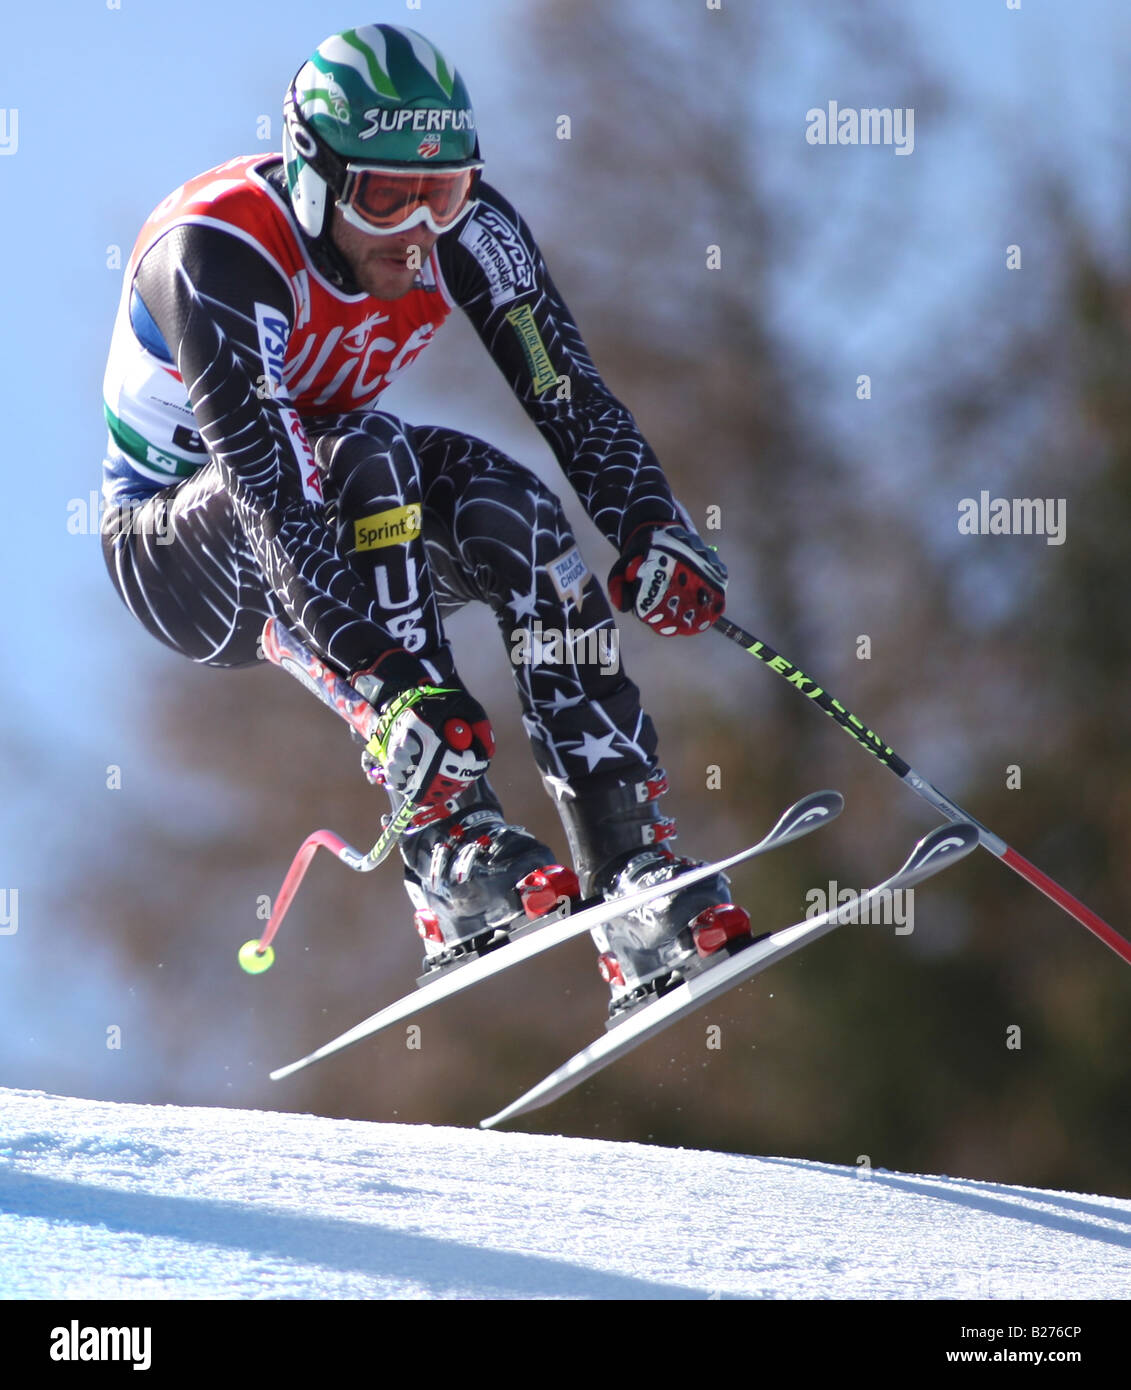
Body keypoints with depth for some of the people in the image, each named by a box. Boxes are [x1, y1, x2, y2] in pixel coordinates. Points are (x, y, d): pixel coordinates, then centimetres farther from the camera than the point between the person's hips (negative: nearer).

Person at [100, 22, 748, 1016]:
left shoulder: (467, 231, -15)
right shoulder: (216, 254, -33)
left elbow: (573, 401, -17)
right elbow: (272, 491, -42)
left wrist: (657, 535, -36)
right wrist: (400, 682, -51)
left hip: (344, 490, 5)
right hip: (176, 550, -5)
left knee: (506, 507, -24)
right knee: (358, 457, -34)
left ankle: (636, 873, -24)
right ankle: (451, 843, -37)